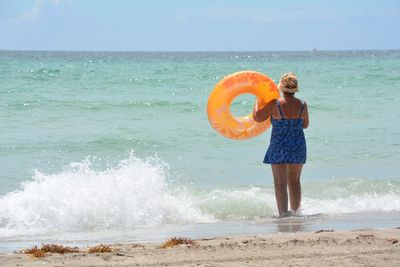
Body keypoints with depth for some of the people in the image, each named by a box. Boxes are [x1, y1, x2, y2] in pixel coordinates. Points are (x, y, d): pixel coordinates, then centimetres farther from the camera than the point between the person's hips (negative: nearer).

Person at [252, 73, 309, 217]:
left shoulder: (275, 104, -14)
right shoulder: (302, 105, -3)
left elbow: (257, 117, -5)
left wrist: (258, 102, 10)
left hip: (279, 146, -4)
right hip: (298, 145, 4)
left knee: (280, 183, 2)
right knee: (294, 181, 19)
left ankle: (283, 213, -4)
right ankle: (295, 211, 27)